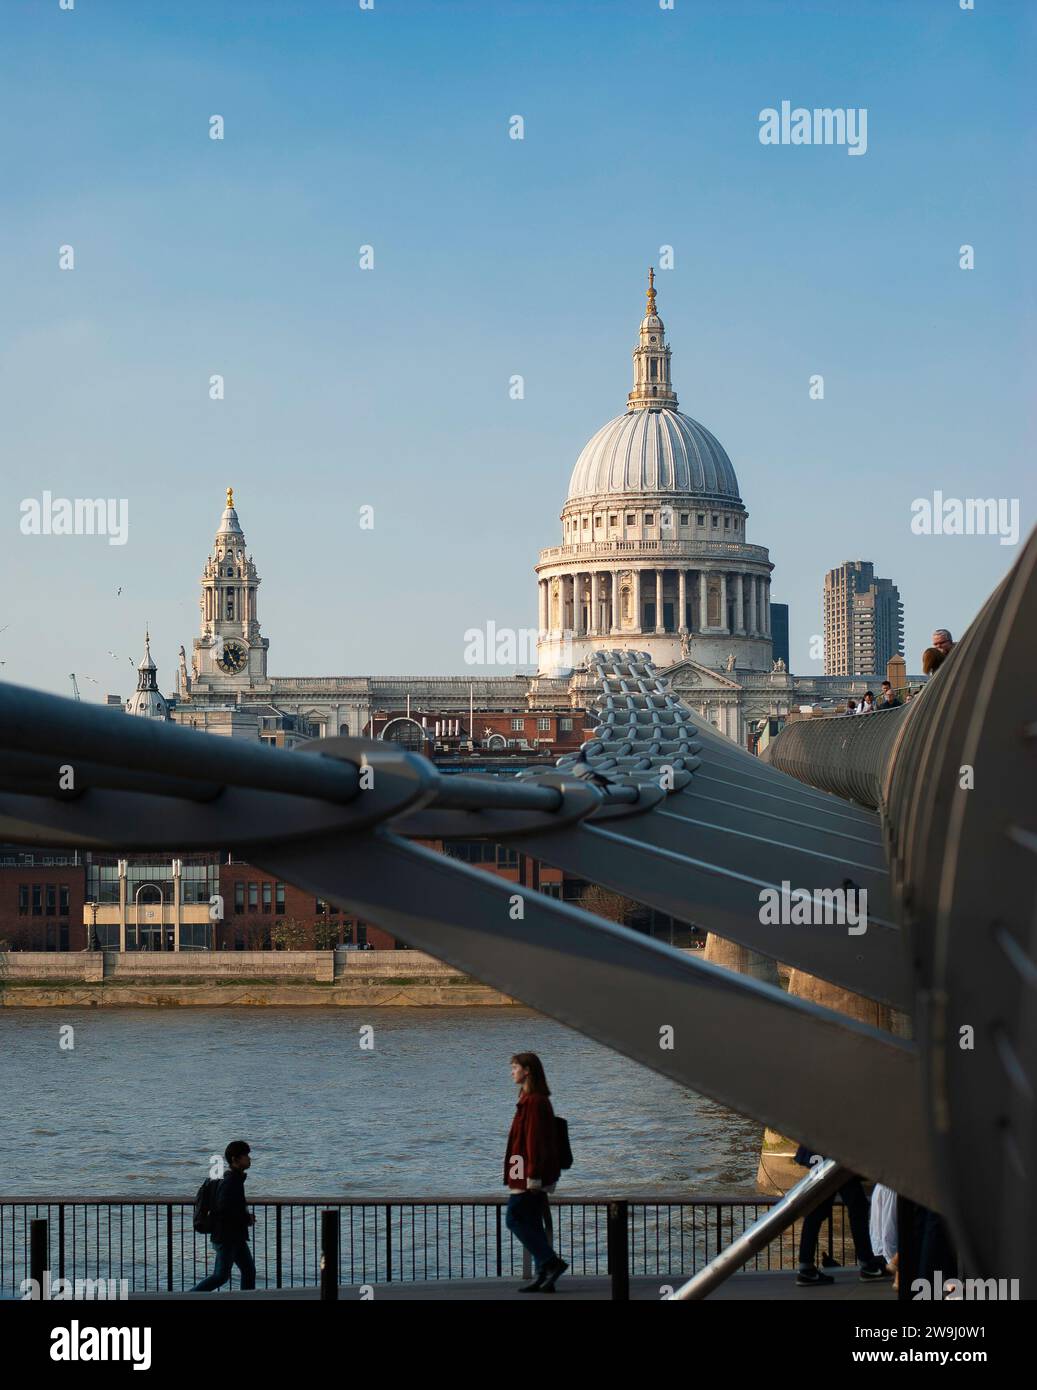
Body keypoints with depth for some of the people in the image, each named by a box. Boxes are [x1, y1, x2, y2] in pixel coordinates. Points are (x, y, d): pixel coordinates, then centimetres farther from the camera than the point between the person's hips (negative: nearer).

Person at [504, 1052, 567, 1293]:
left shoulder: (534, 1101, -16)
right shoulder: (533, 1099, 15)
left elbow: (535, 1140, -21)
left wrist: (532, 1176, -23)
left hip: (529, 1174, -10)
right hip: (534, 1175, 10)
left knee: (514, 1219, -7)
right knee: (532, 1223, 10)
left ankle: (552, 1262, -8)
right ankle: (544, 1276, 10)